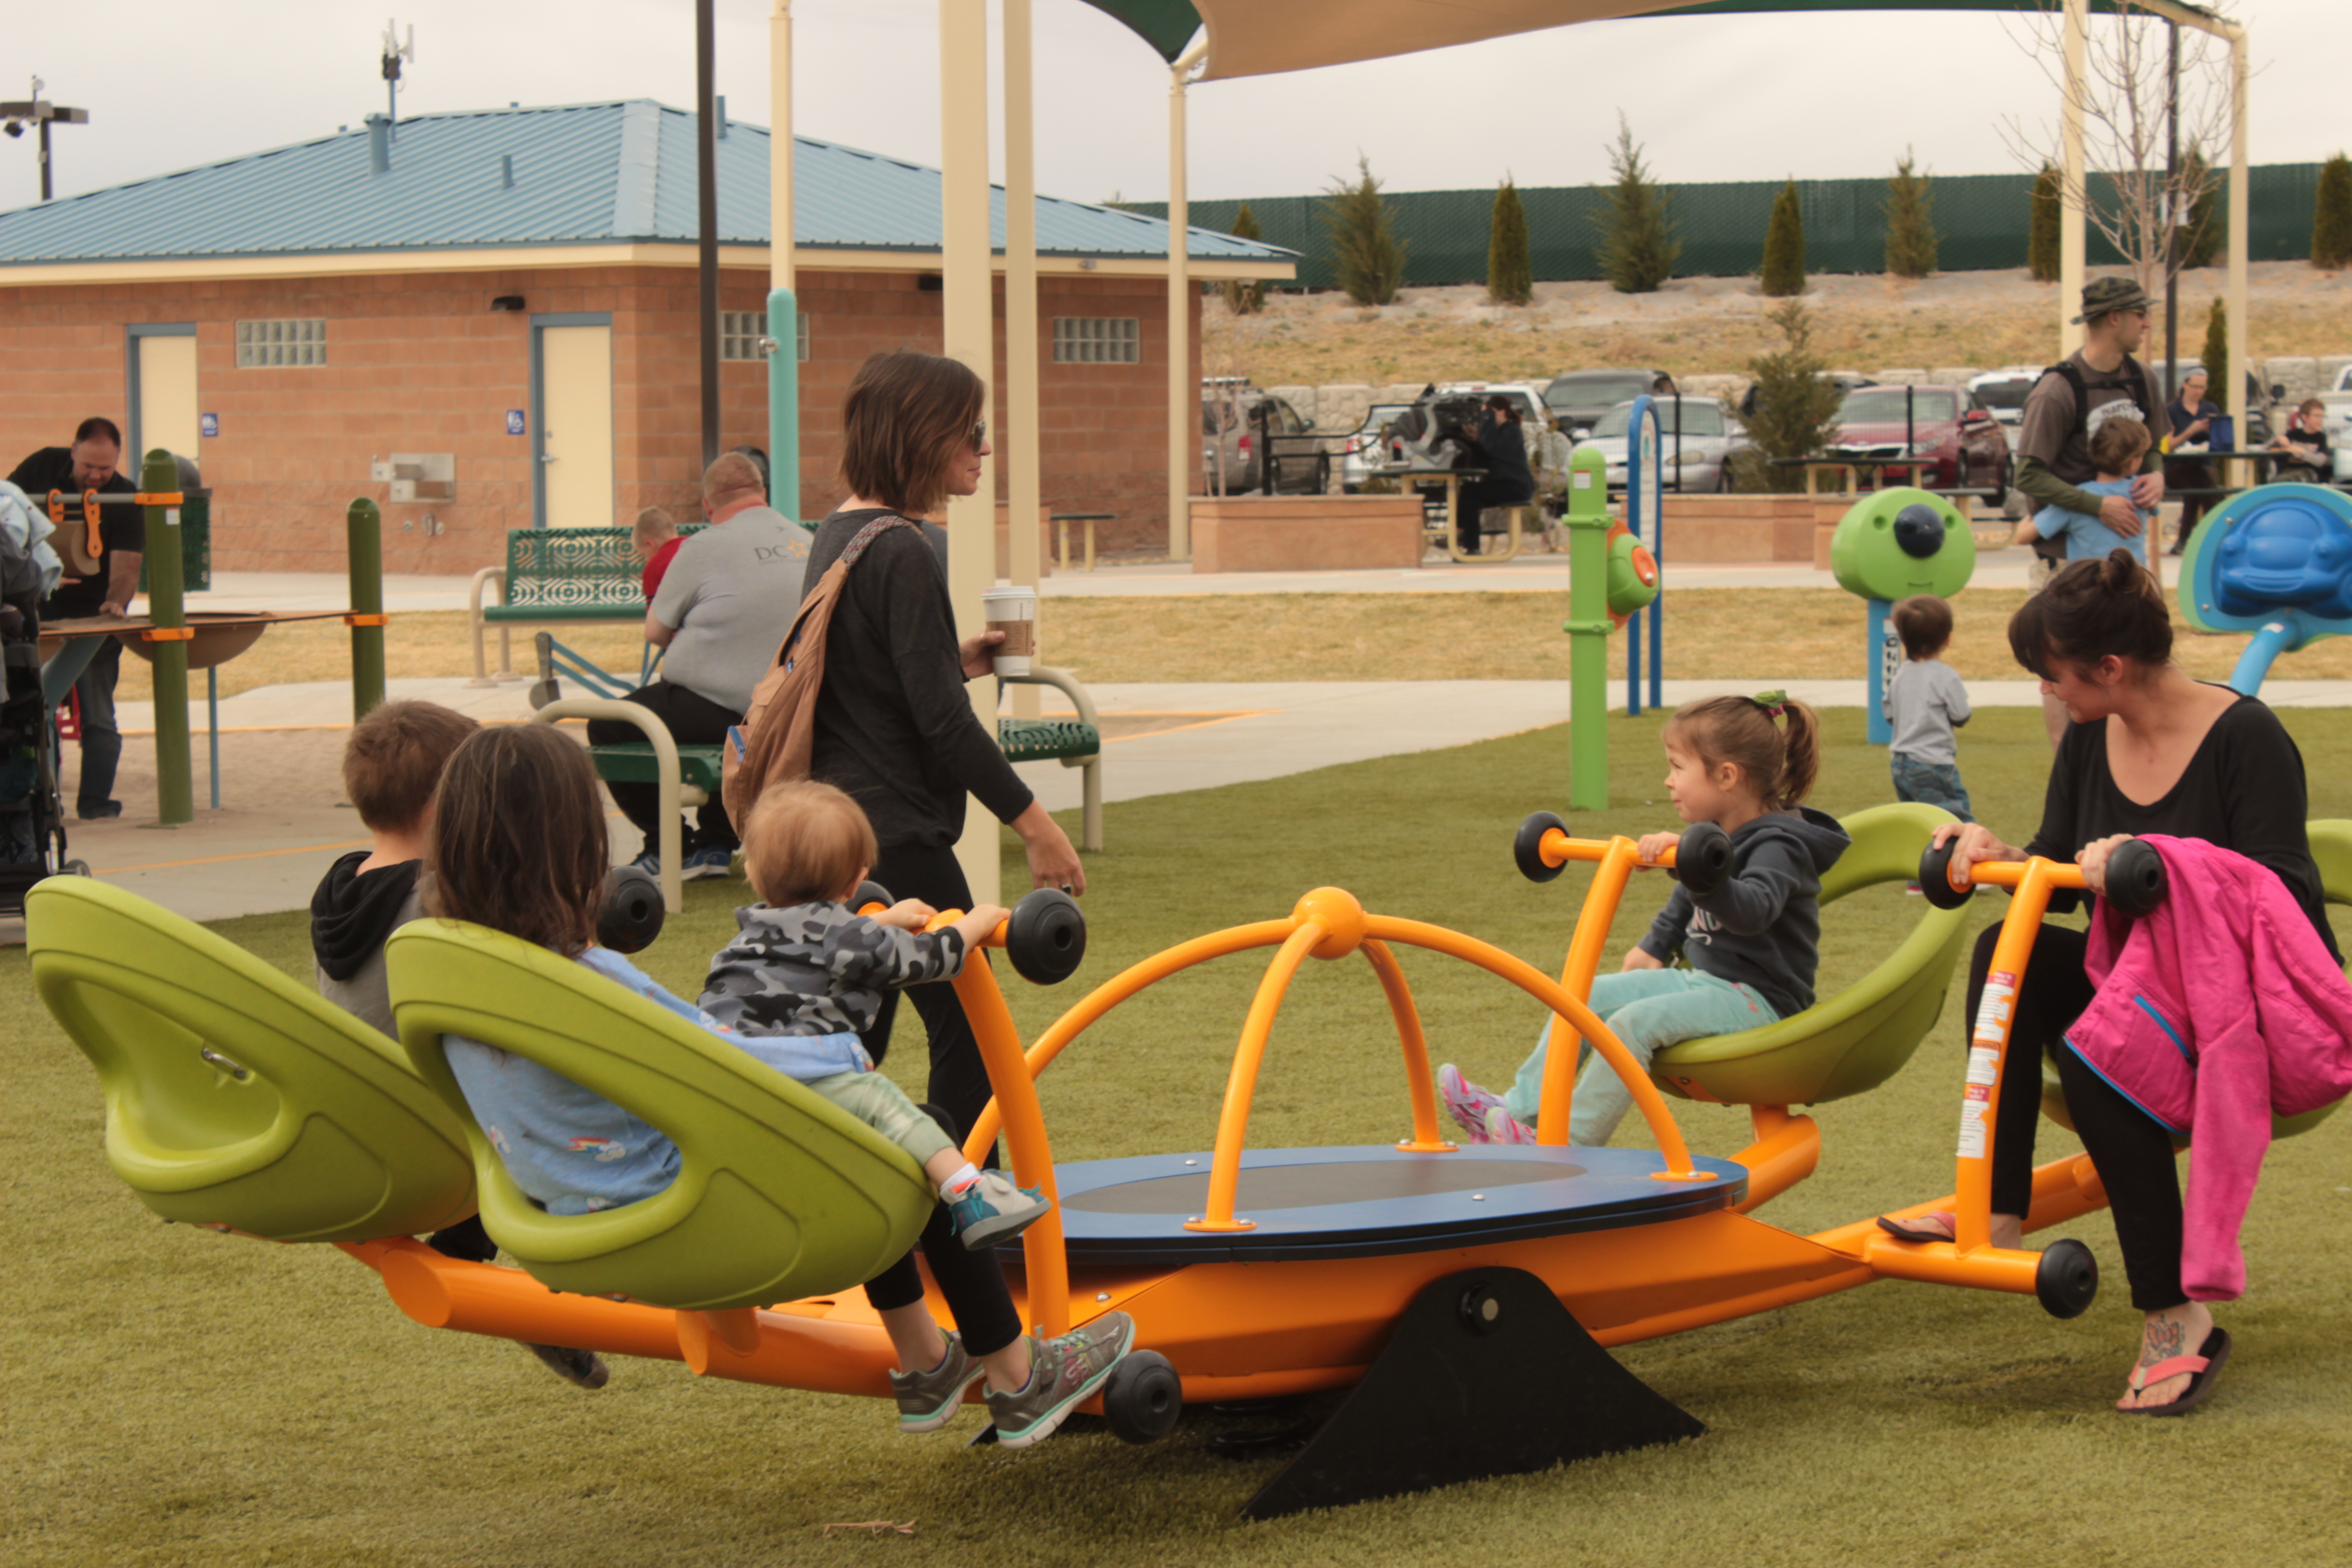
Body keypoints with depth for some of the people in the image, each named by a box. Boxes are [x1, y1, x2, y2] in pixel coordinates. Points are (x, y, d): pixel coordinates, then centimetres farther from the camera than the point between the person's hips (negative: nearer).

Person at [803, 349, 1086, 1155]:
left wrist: (956, 661, 15)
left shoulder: (836, 536, 12)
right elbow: (942, 722, -19)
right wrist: (1036, 824, -14)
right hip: (897, 837, -10)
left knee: (855, 1038, 14)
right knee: (968, 1032, -2)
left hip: (836, 820, 10)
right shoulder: (900, 554, -17)